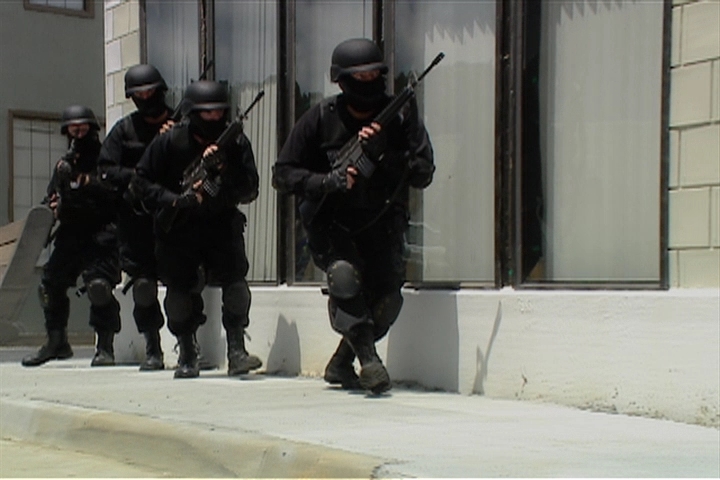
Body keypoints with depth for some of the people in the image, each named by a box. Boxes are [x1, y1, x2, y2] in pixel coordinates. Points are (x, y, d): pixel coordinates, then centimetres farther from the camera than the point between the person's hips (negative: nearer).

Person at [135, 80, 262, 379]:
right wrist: (175, 201, -18)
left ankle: (236, 351, -12)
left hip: (221, 223, 0)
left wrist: (223, 168, -28)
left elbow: (249, 191, -12)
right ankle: (187, 356, 13)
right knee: (180, 288, -3)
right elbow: (143, 181, -3)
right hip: (179, 228, 0)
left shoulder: (236, 143, -7)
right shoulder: (170, 142, -9)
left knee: (235, 278, -17)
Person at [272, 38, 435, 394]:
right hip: (331, 223, -2)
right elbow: (282, 174, -7)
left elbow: (423, 175, -12)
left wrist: (381, 154, -27)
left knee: (387, 300, -9)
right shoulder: (321, 119, -8)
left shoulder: (401, 116, -6)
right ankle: (368, 359, -19)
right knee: (344, 274, -29)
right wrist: (329, 181, -23)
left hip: (381, 223, 2)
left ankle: (340, 365, 14)